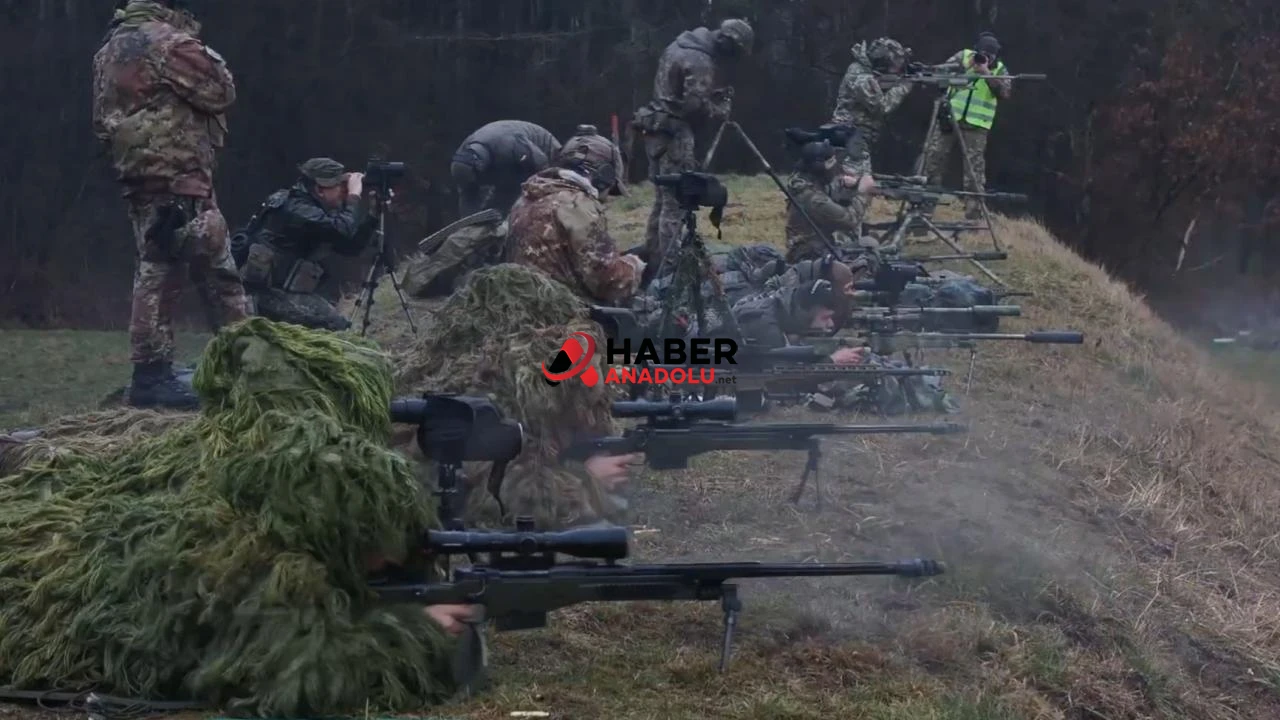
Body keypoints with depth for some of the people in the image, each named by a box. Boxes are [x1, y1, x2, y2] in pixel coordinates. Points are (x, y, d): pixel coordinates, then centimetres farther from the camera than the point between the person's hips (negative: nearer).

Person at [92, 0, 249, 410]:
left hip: (137, 177, 9)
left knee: (155, 273, 10)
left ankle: (150, 375, 9)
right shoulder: (170, 42, -15)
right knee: (217, 273, -2)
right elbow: (221, 93, -9)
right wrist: (204, 53, 5)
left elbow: (102, 119, 18)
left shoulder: (111, 47, 13)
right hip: (178, 178, -9)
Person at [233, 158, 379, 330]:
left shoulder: (315, 209, 13)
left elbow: (352, 246, 14)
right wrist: (354, 196, -17)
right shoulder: (297, 209, -16)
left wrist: (373, 211, 4)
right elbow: (344, 231, -31)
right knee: (337, 327, -15)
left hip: (282, 291, 10)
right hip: (269, 292, -10)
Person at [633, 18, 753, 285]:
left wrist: (714, 94, 12)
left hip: (657, 128, 10)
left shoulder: (680, 46, 13)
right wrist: (721, 110, -4)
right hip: (674, 133, -10)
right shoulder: (700, 61, -18)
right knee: (676, 202, -8)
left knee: (663, 199, 15)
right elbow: (695, 106, -22)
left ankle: (651, 262, 20)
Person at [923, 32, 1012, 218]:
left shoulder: (999, 69, 1)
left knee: (974, 169, -3)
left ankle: (973, 214, 1)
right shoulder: (964, 56, 3)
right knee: (932, 158, 0)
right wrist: (964, 66, -22)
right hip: (950, 117, 1)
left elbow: (1006, 92, -16)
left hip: (976, 125, -1)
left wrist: (987, 73, -22)